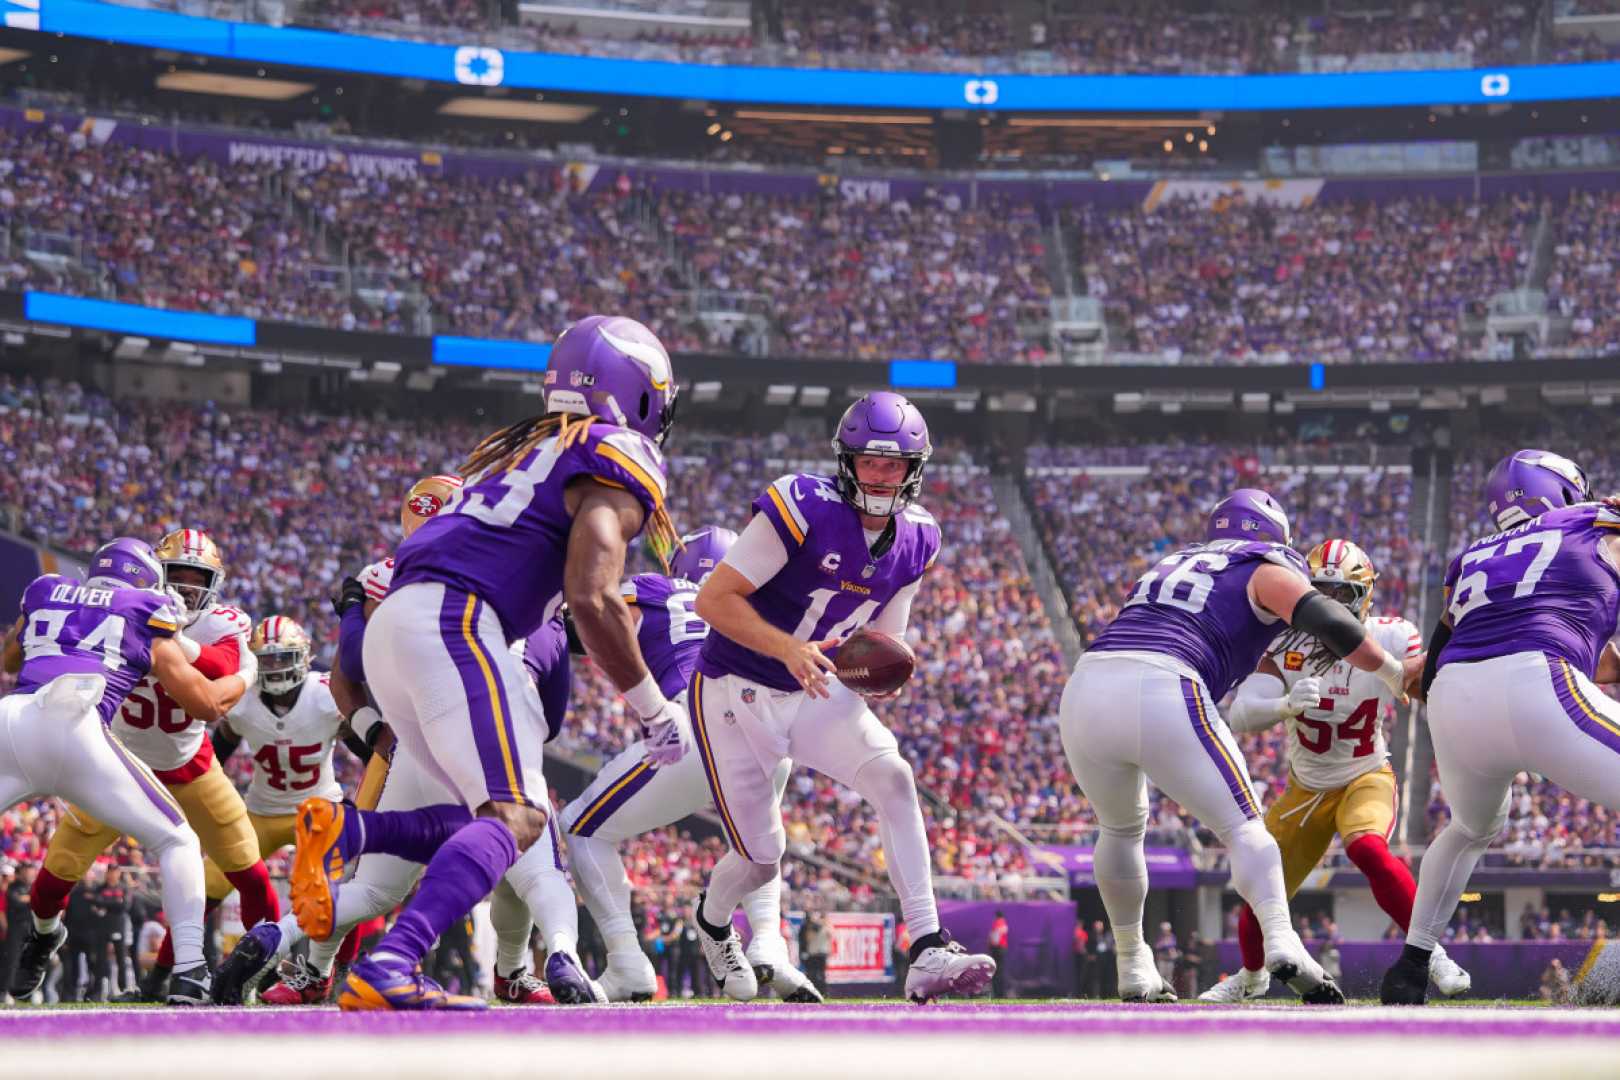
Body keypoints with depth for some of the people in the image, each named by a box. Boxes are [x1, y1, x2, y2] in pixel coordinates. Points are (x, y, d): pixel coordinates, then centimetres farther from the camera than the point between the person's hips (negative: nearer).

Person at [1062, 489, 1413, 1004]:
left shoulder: (1172, 564, 32)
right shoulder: (1266, 571, 14)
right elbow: (1329, 623, -1)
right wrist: (1396, 674, 11)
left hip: (1085, 691, 6)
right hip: (1161, 698, -5)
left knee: (1120, 827, 28)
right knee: (1242, 827, 4)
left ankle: (1133, 971, 31)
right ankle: (1282, 942, -18)